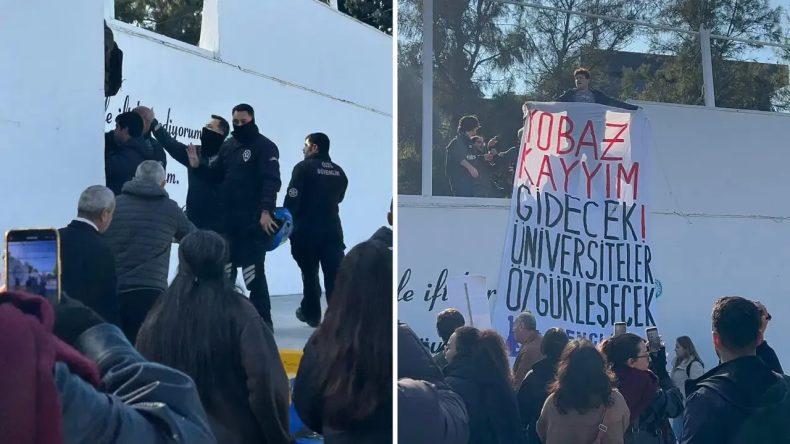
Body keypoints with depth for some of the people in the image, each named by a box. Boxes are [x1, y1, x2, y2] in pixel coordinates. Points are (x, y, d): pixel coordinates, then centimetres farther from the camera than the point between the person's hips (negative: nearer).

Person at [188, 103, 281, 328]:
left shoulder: (265, 146, -6)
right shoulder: (228, 146, 14)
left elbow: (271, 180, -16)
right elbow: (217, 175, 18)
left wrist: (266, 210, -27)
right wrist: (199, 166, -1)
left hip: (254, 220, -7)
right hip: (230, 219, 7)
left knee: (252, 270, -9)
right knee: (225, 269, 13)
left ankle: (262, 320, -3)